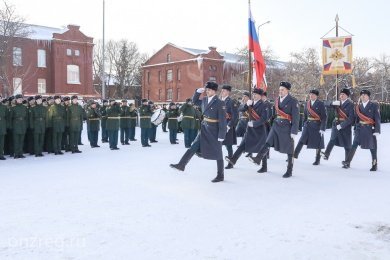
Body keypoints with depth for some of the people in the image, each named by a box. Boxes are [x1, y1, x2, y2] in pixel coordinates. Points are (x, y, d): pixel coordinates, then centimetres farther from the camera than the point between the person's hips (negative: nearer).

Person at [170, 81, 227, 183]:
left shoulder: (220, 103, -15)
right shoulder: (204, 100, 5)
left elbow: (222, 120, -16)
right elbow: (194, 101, 25)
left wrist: (221, 136, -18)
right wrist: (198, 91, 6)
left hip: (214, 131, -6)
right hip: (204, 129, 6)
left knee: (217, 154, 4)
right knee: (193, 147, 4)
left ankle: (220, 176, 16)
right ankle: (181, 165, 10)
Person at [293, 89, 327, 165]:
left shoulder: (320, 104, -8)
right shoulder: (307, 104, 7)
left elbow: (324, 117, -10)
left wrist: (322, 128, -16)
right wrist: (304, 125, 17)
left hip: (317, 125, -4)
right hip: (308, 124, 4)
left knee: (317, 143, 5)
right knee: (302, 140, -10)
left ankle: (317, 160, 17)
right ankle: (295, 155, -12)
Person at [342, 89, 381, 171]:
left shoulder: (374, 105, -1)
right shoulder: (358, 106, 10)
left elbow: (377, 118, -6)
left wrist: (377, 130, -13)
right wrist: (356, 129, 12)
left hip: (370, 129, -3)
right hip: (360, 128, 3)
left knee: (372, 147, 4)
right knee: (354, 145, -6)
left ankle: (374, 165, 16)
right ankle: (347, 162, -9)